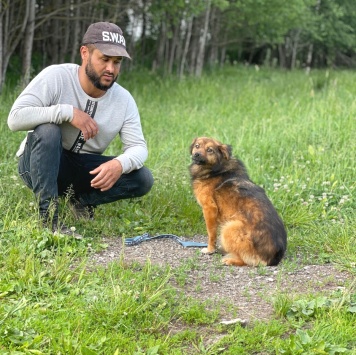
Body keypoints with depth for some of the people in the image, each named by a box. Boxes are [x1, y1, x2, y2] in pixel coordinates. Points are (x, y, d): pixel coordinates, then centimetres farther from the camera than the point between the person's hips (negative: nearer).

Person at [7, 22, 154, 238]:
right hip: (39, 164, -3)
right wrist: (68, 112, -34)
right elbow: (15, 118, -29)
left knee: (143, 179, -17)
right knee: (47, 129, -37)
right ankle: (47, 219, -31)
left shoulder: (124, 100, -9)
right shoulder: (55, 77, -20)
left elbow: (138, 147, -10)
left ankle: (79, 199, 5)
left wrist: (120, 164, -34)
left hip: (84, 169, 4)